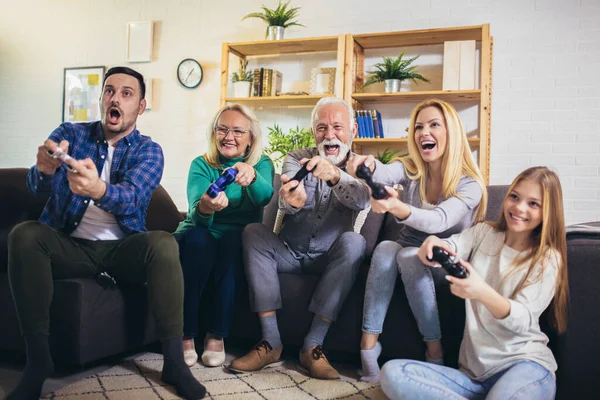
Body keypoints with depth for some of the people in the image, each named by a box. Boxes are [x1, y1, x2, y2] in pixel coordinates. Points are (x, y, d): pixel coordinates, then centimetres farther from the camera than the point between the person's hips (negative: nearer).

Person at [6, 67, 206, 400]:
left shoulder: (148, 150, 2)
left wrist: (98, 190, -45)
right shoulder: (70, 134, 6)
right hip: (69, 246, 1)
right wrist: (45, 169, -38)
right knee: (24, 235, -28)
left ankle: (174, 361, -22)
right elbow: (38, 188, -11)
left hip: (122, 249, -1)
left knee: (164, 243, -30)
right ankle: (38, 358, -20)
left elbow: (131, 196, -20)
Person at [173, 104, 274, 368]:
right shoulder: (202, 164, 2)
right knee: (195, 237, -33)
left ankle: (216, 335, -25)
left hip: (240, 240, 0)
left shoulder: (262, 163, 3)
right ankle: (186, 335, -27)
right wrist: (204, 209, -43)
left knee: (232, 241, -33)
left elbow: (264, 197, -22)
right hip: (200, 236, 0)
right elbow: (195, 212, -17)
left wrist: (252, 176, -45)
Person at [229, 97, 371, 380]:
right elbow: (285, 203, -19)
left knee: (354, 241, -30)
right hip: (289, 253, 1)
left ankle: (312, 346, -28)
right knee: (253, 232, -24)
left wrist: (335, 175, -45)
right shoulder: (297, 158, 2)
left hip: (330, 258, -1)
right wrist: (292, 200, -45)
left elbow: (362, 199, -24)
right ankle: (271, 342, -25)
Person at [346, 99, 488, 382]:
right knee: (386, 248, -30)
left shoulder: (470, 185, -14)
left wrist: (396, 206, -53)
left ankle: (435, 353, -25)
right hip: (406, 259, 3)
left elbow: (438, 221, -33)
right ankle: (368, 346, -30)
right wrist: (369, 166, -53)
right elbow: (385, 173, -28)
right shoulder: (410, 169, -4)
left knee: (409, 255, -33)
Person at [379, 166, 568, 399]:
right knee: (392, 373, -20)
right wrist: (430, 246, -32)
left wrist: (483, 293, -33)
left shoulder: (548, 258, 0)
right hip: (473, 372, 5)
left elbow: (523, 321, -11)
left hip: (523, 364, -5)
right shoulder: (483, 232, 12)